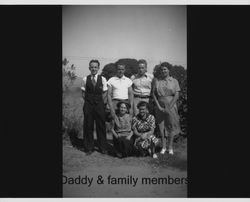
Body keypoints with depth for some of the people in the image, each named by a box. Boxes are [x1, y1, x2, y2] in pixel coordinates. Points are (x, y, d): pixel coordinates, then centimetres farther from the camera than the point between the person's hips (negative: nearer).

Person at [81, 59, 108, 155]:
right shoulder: (85, 79, 1)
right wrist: (88, 101, 2)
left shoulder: (102, 79, 0)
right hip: (88, 105, 0)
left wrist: (99, 102, 0)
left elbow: (104, 93, 5)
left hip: (99, 104, 0)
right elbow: (83, 93, 8)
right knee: (88, 126, 5)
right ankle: (89, 148, 17)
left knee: (101, 126, 5)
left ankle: (102, 147, 18)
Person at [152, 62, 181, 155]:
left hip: (171, 106, -1)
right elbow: (154, 94, 3)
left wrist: (169, 107, -10)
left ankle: (170, 147, 15)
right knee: (161, 126, 3)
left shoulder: (174, 81, 2)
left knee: (171, 126, 3)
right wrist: (159, 106, -6)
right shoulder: (156, 81, 6)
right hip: (160, 107, 1)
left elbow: (176, 95, -3)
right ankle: (163, 147, 16)